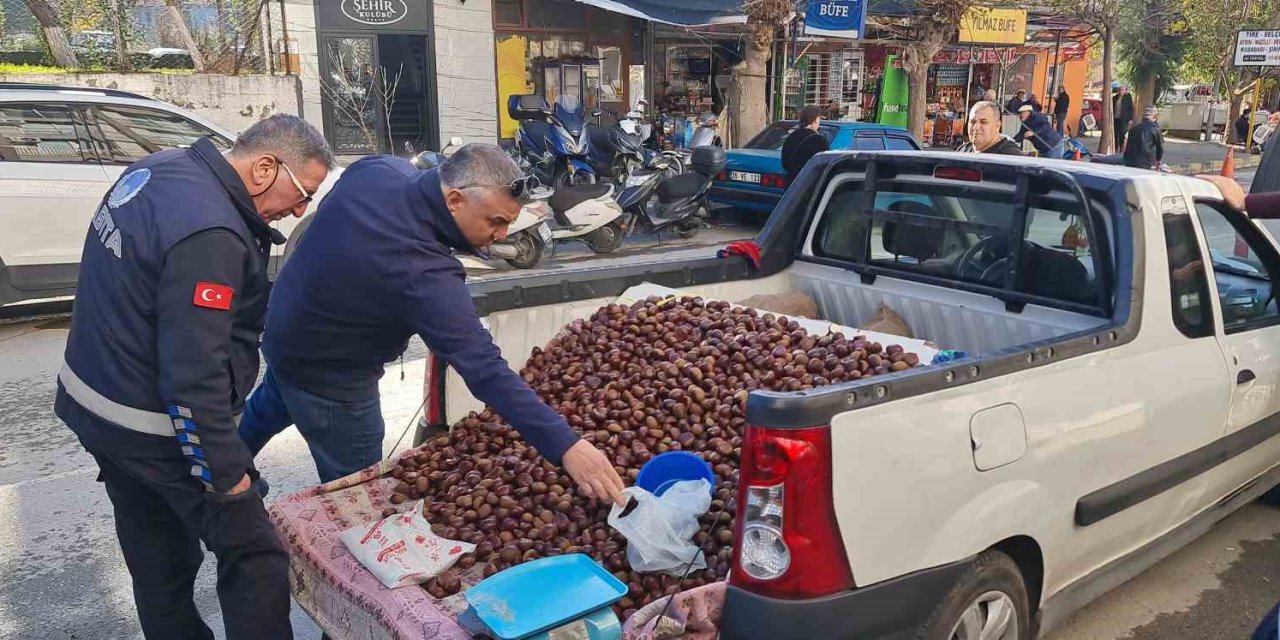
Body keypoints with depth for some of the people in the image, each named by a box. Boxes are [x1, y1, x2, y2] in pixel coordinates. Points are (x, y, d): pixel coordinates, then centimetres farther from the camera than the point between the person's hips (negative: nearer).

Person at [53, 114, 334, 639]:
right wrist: (224, 471, -19)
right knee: (254, 558, 1)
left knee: (158, 561, 22)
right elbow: (194, 373, -28)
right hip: (153, 430, -10)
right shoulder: (210, 234, -28)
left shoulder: (156, 169, 2)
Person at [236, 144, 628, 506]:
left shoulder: (380, 169, -17)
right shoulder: (424, 274, -41)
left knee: (271, 409, 38)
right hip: (326, 376, -10)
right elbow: (484, 370, -45)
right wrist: (565, 446, -47)